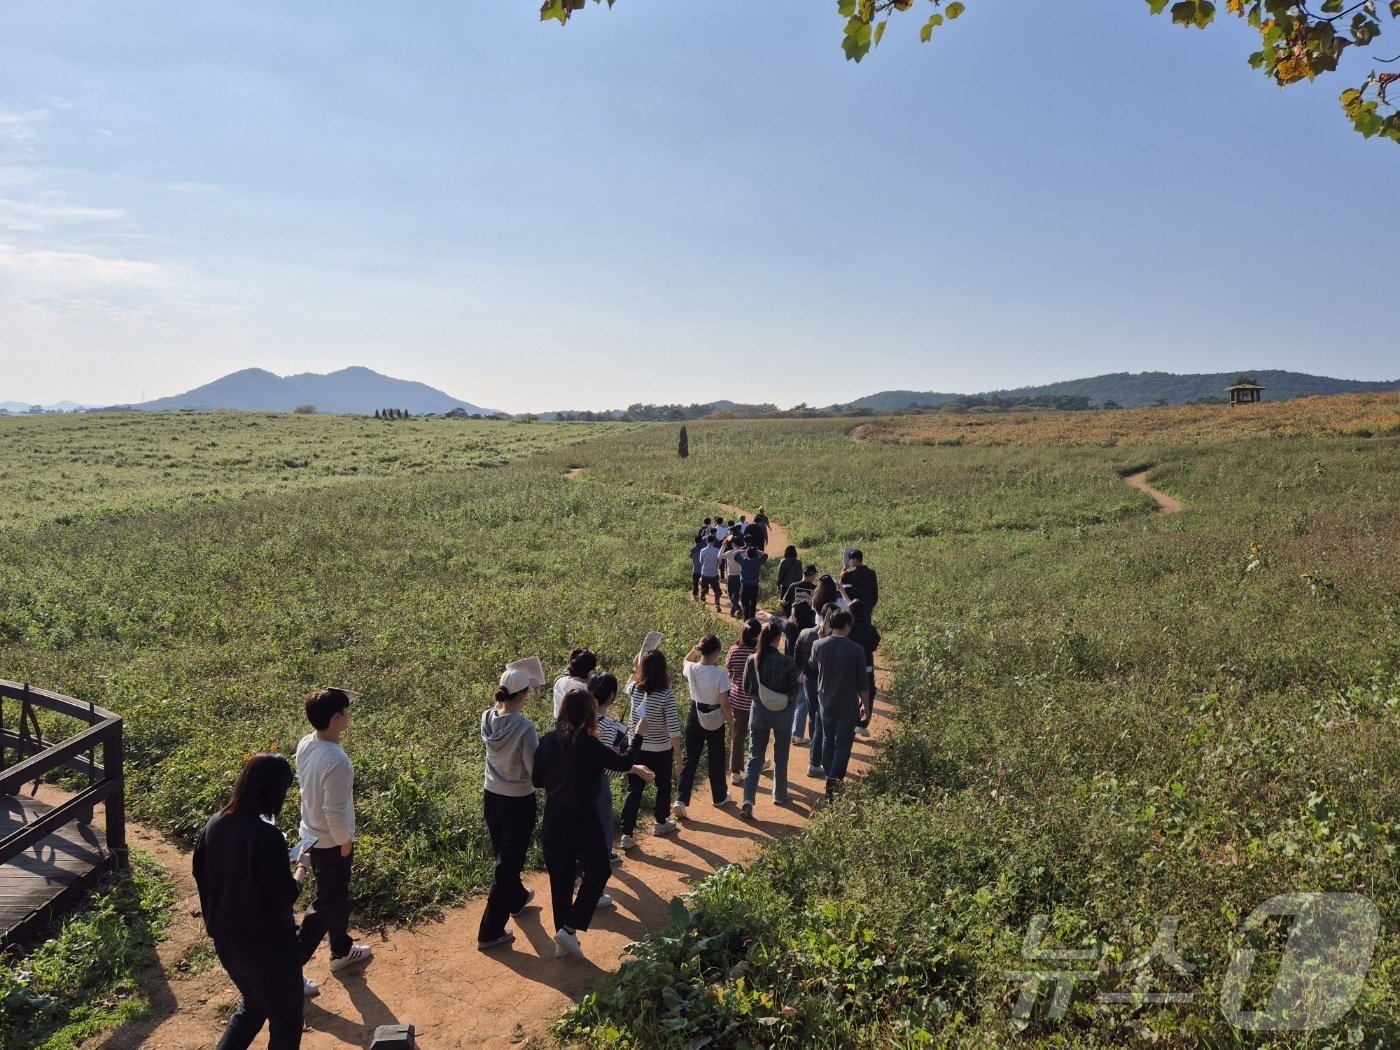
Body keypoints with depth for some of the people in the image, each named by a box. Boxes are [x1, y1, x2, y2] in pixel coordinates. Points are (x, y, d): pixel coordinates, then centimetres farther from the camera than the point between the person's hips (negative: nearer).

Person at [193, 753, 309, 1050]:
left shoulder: (215, 824, -5)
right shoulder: (266, 836, -29)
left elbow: (201, 874, 9)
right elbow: (286, 896, -23)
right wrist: (301, 865, -6)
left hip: (226, 941, 7)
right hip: (268, 945, -7)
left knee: (253, 1005, 32)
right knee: (286, 1020, 16)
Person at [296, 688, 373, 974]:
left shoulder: (305, 744, -7)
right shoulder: (336, 760, -33)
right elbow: (334, 810, -29)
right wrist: (345, 842, -12)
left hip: (311, 834, 9)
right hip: (330, 842, -9)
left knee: (337, 895, 25)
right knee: (326, 904, 8)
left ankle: (342, 951, 42)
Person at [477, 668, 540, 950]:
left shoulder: (487, 717, -8)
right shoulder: (524, 726, -27)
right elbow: (536, 770, -23)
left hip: (491, 797, 7)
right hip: (518, 802, -7)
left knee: (504, 857, 27)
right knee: (509, 863, 6)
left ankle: (517, 898, 52)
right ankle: (490, 932, 13)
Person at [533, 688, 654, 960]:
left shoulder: (548, 740, -4)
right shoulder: (589, 745, -19)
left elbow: (536, 779, 4)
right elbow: (624, 763, -8)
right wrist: (639, 734, 3)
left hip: (553, 817, 6)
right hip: (582, 818, -5)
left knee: (560, 877, 15)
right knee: (598, 871, 12)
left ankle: (562, 940, 24)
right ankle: (569, 929, 4)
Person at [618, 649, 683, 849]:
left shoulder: (634, 689, -12)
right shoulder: (667, 695, -22)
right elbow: (673, 729, -20)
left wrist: (637, 664, 13)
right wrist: (678, 755, -10)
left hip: (636, 749, 2)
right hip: (661, 751, -2)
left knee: (634, 790, 9)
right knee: (663, 786, 21)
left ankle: (626, 834, 5)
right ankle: (661, 823, 39)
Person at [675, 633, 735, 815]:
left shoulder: (691, 669, -11)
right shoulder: (720, 674, -22)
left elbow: (687, 660, 17)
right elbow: (724, 703, -18)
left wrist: (696, 648, 4)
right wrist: (731, 722, -5)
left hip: (694, 718, 3)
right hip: (714, 721, -3)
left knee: (690, 759, 10)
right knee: (716, 760, 16)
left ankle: (680, 800, 0)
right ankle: (719, 797, 34)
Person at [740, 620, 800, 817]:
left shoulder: (752, 660, -12)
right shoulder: (787, 662, -18)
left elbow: (746, 688, -3)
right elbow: (794, 691, -9)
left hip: (759, 711, 1)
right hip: (782, 713, -1)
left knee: (755, 757, 9)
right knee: (780, 757, 17)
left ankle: (748, 800, -3)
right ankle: (780, 796, 32)